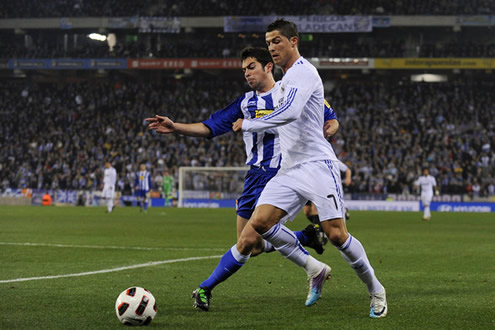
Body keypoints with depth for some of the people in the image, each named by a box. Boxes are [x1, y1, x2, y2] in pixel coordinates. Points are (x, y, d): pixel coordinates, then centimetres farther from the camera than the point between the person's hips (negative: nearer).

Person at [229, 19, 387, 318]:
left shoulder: (303, 71, -10)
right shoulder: (287, 79, 21)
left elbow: (290, 113, -25)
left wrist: (247, 125, -17)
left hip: (316, 164, -9)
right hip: (290, 170, 9)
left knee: (336, 234, -14)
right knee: (260, 221, -10)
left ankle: (375, 290, 6)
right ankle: (315, 270, 4)